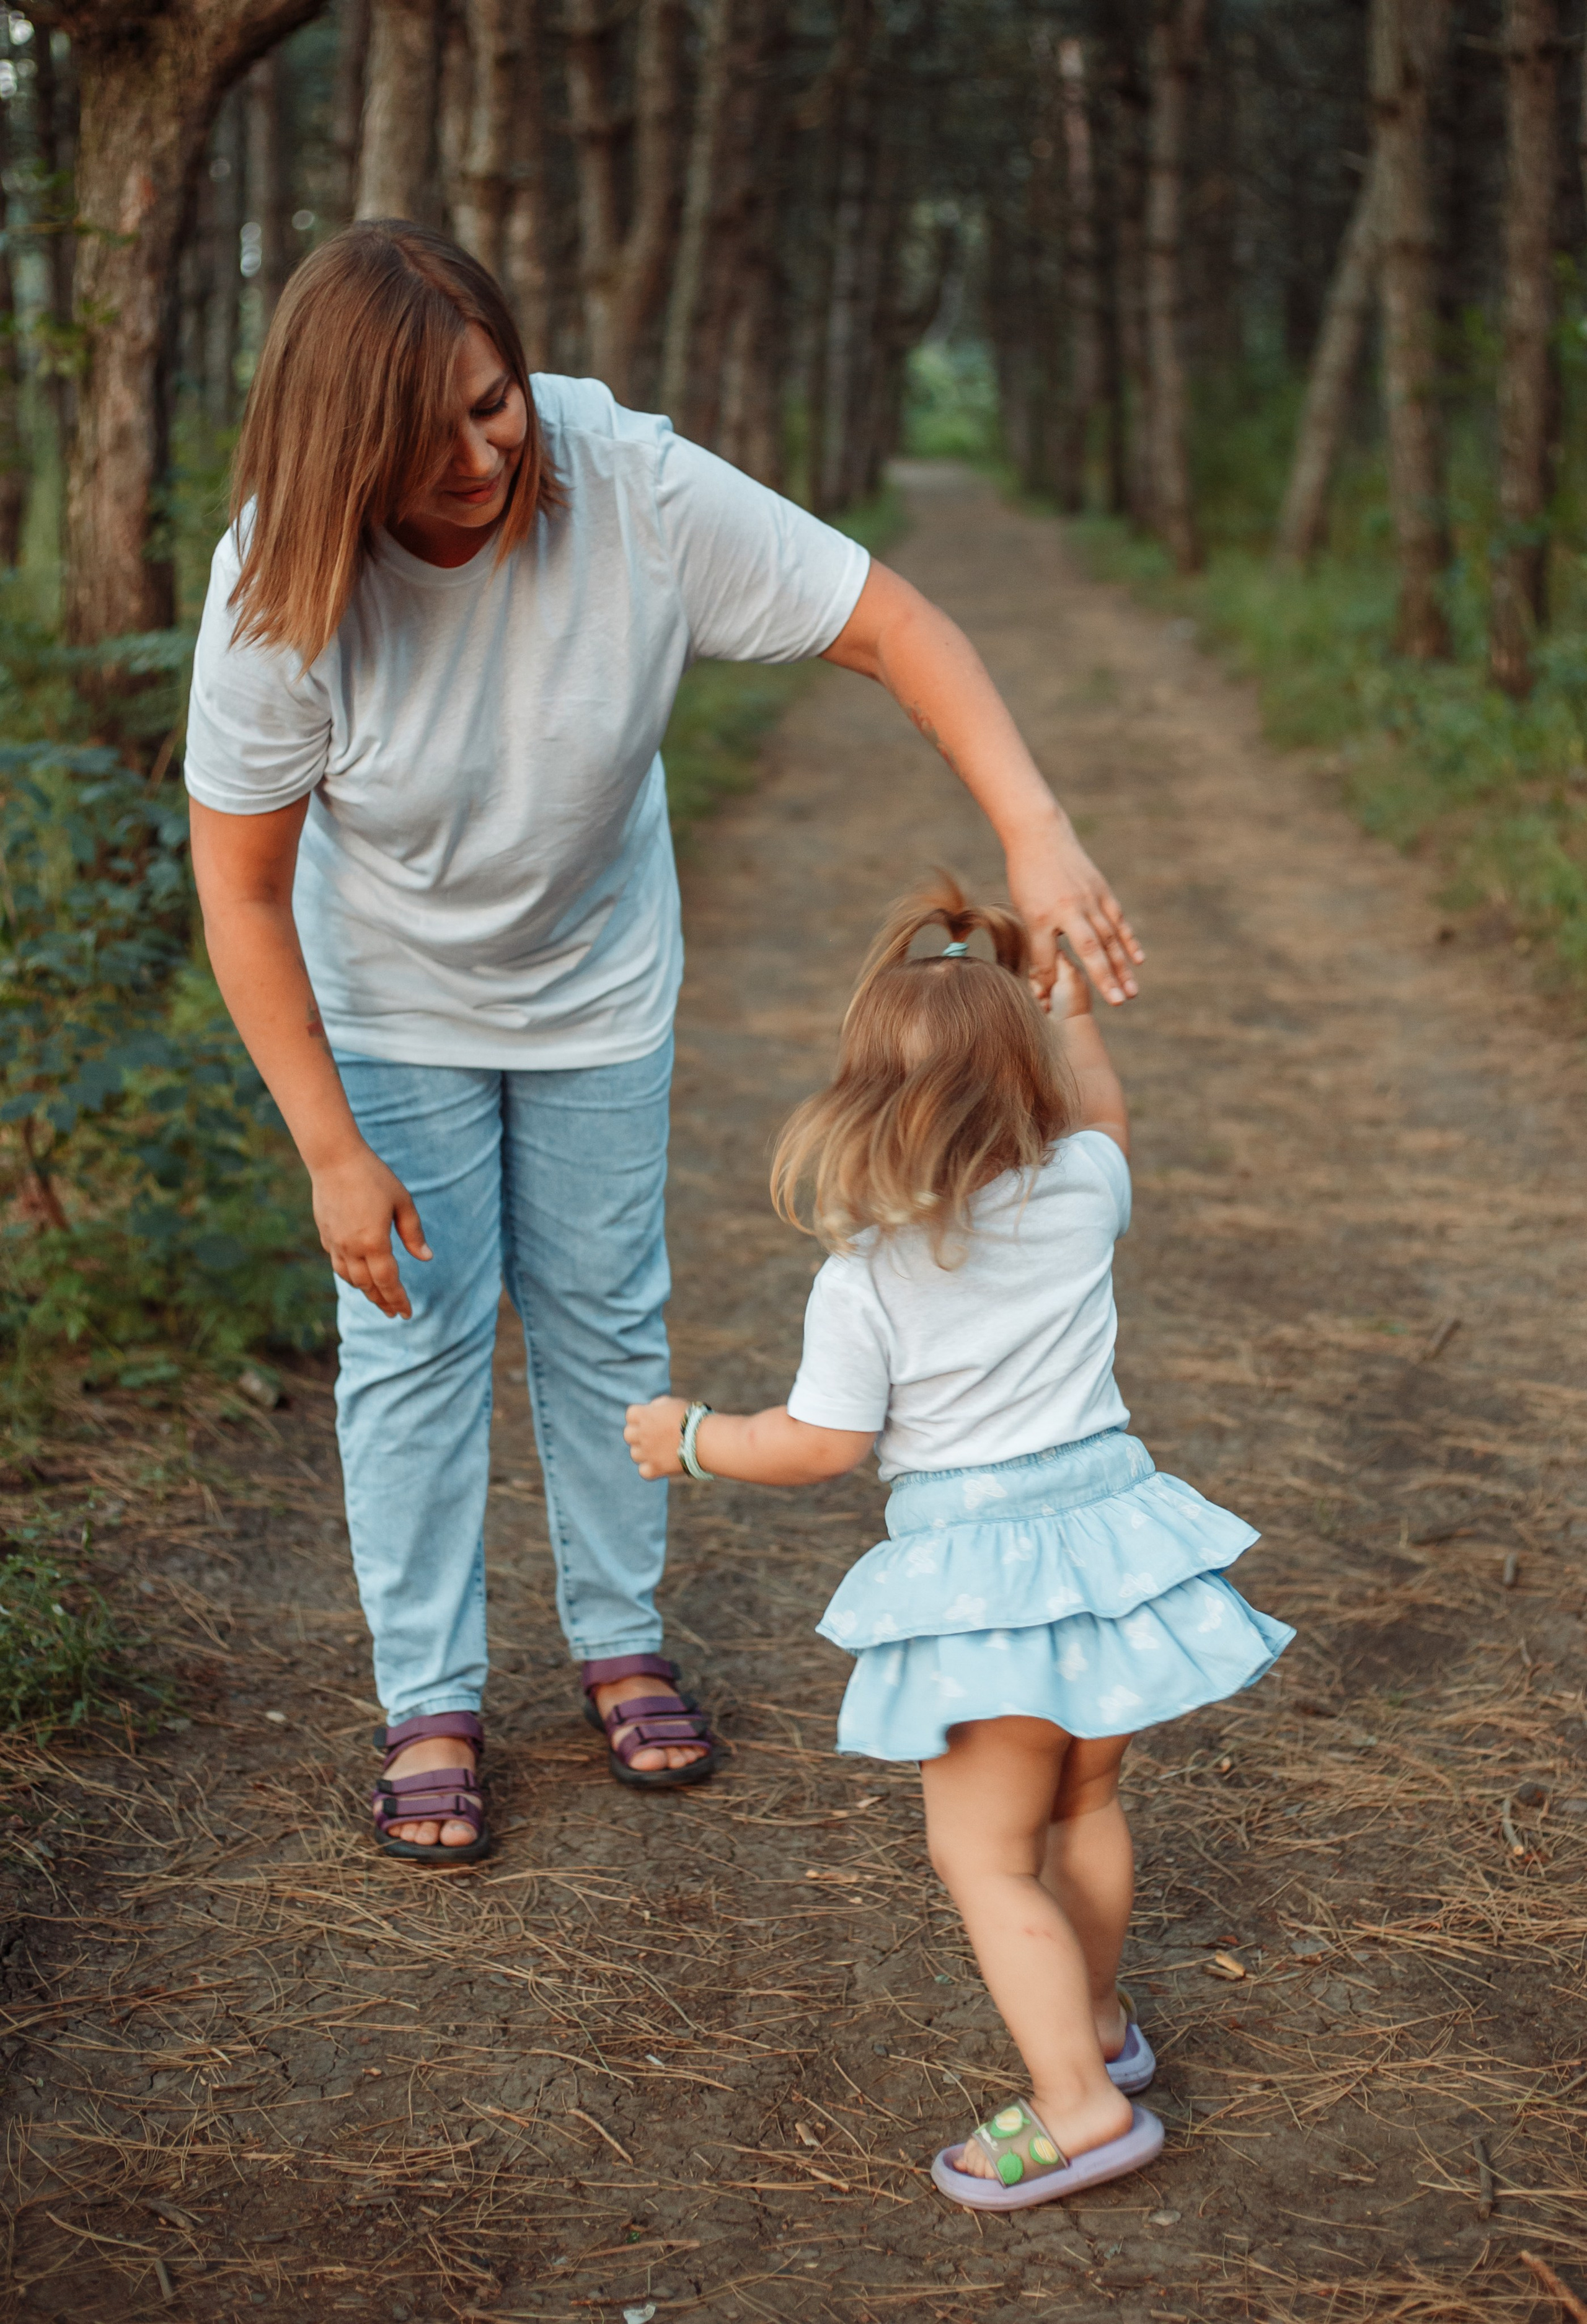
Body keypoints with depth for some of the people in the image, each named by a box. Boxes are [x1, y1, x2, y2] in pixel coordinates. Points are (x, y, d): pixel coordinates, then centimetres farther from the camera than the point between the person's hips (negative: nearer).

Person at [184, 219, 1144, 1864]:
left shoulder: (632, 490, -29)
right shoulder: (283, 587, -29)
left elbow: (890, 627, -26)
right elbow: (240, 888, -20)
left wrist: (1037, 835, -40)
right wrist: (331, 1152, -20)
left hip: (599, 981, 2)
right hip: (391, 999, -1)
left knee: (605, 1314, 11)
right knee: (412, 1336, 1)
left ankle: (621, 1644, 30)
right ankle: (429, 1702, 17)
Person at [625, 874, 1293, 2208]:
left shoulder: (863, 1277, -13)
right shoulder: (1081, 1194, -1)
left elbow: (821, 1445, -9)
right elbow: (1105, 1123, 23)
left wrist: (690, 1437, 6)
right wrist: (1073, 1014, 35)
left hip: (982, 1572, -6)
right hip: (1109, 1526, 6)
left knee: (986, 1857, 2)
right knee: (1086, 1806, 24)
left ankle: (1080, 2103, -3)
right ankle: (1097, 2019, 40)